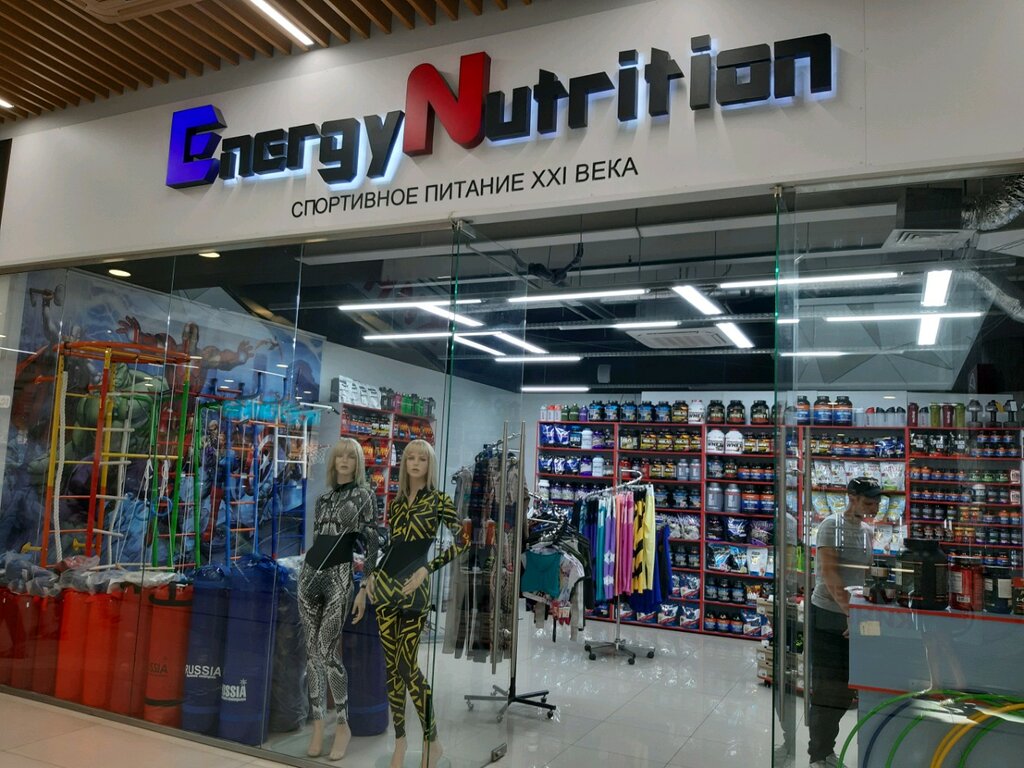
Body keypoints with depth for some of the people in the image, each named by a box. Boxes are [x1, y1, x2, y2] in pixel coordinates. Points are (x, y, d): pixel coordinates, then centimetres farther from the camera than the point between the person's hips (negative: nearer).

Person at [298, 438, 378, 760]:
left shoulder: (364, 494, 0)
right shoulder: (324, 497, 16)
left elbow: (371, 543, -4)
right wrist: (309, 574, 19)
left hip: (340, 574, -5)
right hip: (310, 572, 5)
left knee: (326, 651, -9)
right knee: (312, 651, 5)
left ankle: (343, 725, 7)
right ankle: (318, 725, 15)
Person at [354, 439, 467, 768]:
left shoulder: (439, 500, -2)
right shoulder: (396, 502, 13)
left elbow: (461, 542, -11)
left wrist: (426, 569, -17)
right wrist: (365, 586, 13)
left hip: (413, 587, -5)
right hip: (384, 584, 5)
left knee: (407, 665, -4)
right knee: (391, 665, 8)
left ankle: (432, 741, 11)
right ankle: (399, 739, 21)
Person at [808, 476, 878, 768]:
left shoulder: (867, 531, 11)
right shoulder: (832, 525, -12)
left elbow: (866, 574, 18)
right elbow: (829, 573, -20)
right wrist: (851, 612, -24)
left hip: (853, 619, 7)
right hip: (827, 616, -7)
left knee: (845, 688, 14)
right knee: (827, 687, 1)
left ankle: (824, 745, 31)